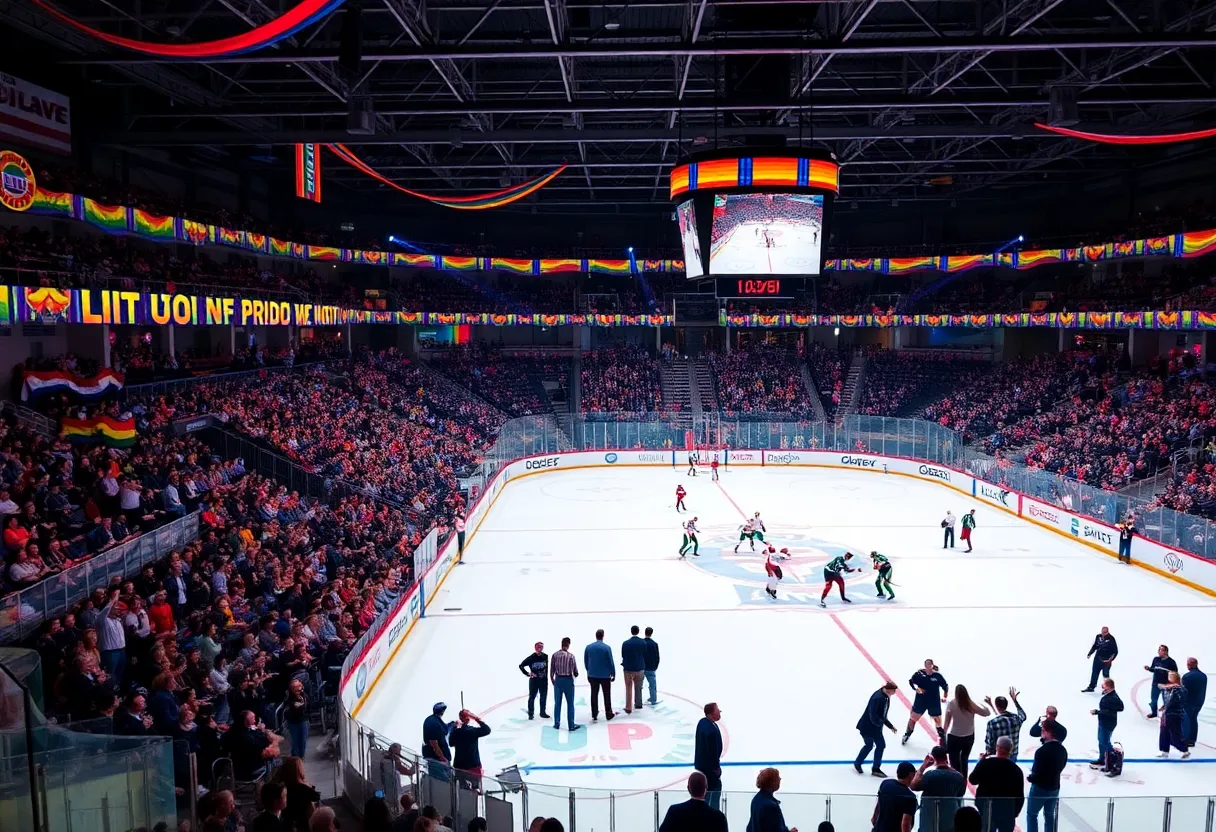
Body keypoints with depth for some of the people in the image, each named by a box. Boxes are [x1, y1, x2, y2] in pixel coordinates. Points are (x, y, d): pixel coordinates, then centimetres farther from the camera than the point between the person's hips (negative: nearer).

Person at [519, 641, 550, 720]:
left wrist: (547, 678, 7)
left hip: (543, 680, 3)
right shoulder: (531, 658, -12)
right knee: (532, 697, 6)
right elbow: (521, 665, -5)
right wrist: (527, 673, -10)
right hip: (534, 680, -3)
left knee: (544, 696, 12)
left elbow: (547, 668, 7)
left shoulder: (545, 657, -3)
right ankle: (530, 713, 18)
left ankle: (542, 712, 28)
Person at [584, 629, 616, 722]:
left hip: (592, 675, 3)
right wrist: (613, 674, 1)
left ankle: (594, 716, 12)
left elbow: (586, 662, 6)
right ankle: (608, 714, 20)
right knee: (607, 695, 11)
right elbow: (611, 662, -10)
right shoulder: (607, 647, -14)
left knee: (594, 695, 10)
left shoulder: (588, 647, -3)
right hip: (605, 675, -3)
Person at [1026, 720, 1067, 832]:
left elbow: (1037, 774, -24)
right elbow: (1061, 767, 13)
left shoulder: (1042, 751, -27)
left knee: (1031, 814, 9)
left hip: (1040, 788, -7)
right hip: (1054, 787, 7)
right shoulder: (1063, 749, -1)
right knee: (1049, 815, 20)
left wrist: (1029, 777, -4)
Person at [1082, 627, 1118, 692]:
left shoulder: (1111, 639, -14)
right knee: (1094, 673, 11)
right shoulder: (1098, 636, 0)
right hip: (1097, 658, 5)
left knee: (1105, 674, 3)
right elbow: (1095, 646, 15)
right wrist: (1089, 653, 9)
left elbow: (1115, 651, -10)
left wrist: (1110, 659, -18)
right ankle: (1091, 687, 21)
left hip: (1106, 660, -5)